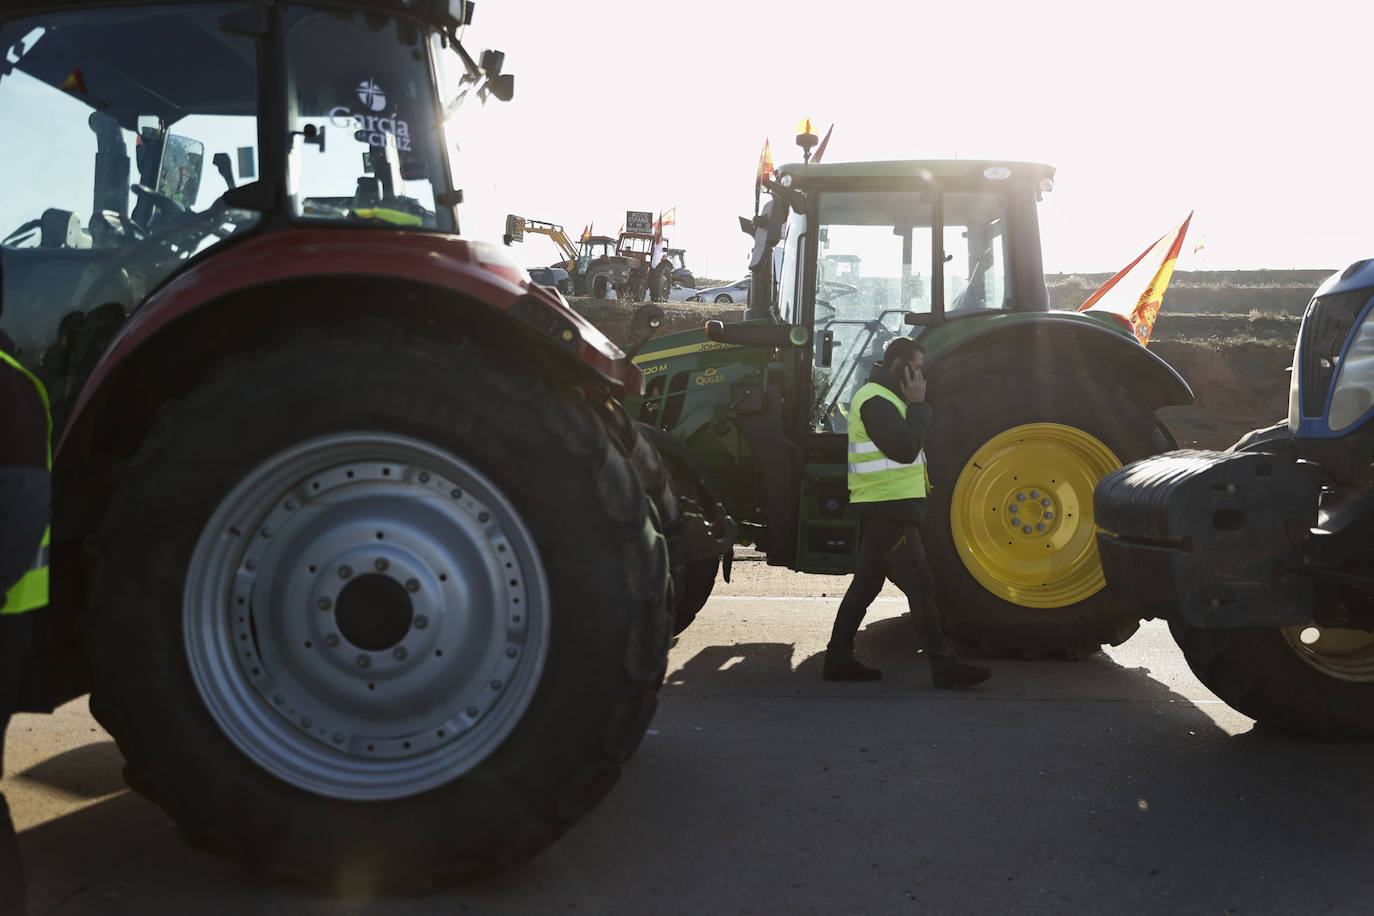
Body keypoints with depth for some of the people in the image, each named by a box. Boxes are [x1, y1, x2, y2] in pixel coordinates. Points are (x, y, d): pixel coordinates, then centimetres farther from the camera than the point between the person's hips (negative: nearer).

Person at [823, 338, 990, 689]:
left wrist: (915, 406, 6)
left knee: (866, 583, 11)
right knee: (920, 584, -9)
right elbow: (905, 449, -22)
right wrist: (918, 405, -14)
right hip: (888, 510, -11)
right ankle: (943, 666, -6)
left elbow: (906, 446, 19)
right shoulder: (876, 401, -15)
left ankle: (839, 659, 15)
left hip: (883, 511, 11)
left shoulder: (881, 397, 20)